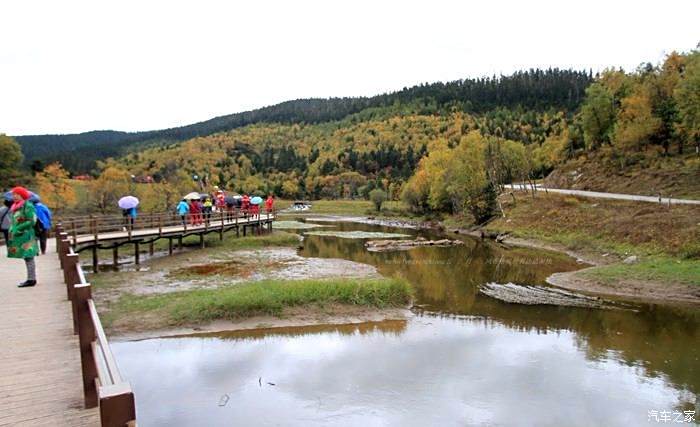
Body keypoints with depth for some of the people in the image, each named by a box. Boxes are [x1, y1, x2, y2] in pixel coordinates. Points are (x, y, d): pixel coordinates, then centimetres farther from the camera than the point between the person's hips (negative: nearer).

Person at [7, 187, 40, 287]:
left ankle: (31, 279, -2)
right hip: (19, 237, 8)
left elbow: (31, 221, -15)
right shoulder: (15, 207, 16)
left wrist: (18, 229, -16)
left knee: (28, 257, -6)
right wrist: (12, 230, 10)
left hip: (26, 236, -8)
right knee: (26, 258, 11)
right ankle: (31, 279, 17)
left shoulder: (28, 205, -10)